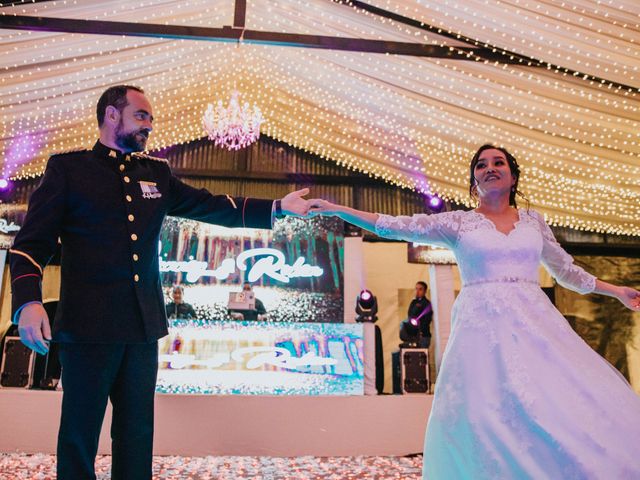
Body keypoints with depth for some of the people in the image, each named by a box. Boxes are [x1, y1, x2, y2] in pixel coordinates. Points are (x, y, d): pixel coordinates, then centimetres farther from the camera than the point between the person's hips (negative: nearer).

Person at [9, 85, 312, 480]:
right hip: (88, 324, -4)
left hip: (144, 324, 5)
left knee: (137, 430, 14)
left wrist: (277, 208, 4)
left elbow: (211, 206, 12)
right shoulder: (67, 168, 2)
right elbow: (32, 242, -2)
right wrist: (28, 302, -18)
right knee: (80, 434, 7)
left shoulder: (157, 173, 14)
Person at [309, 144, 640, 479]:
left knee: (561, 410, -6)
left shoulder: (533, 220, 15)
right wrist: (337, 210, -7)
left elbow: (565, 269, 25)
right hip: (483, 326, -2)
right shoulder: (458, 222, 7)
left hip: (535, 323, 3)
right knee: (488, 418, -9)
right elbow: (397, 227, -1)